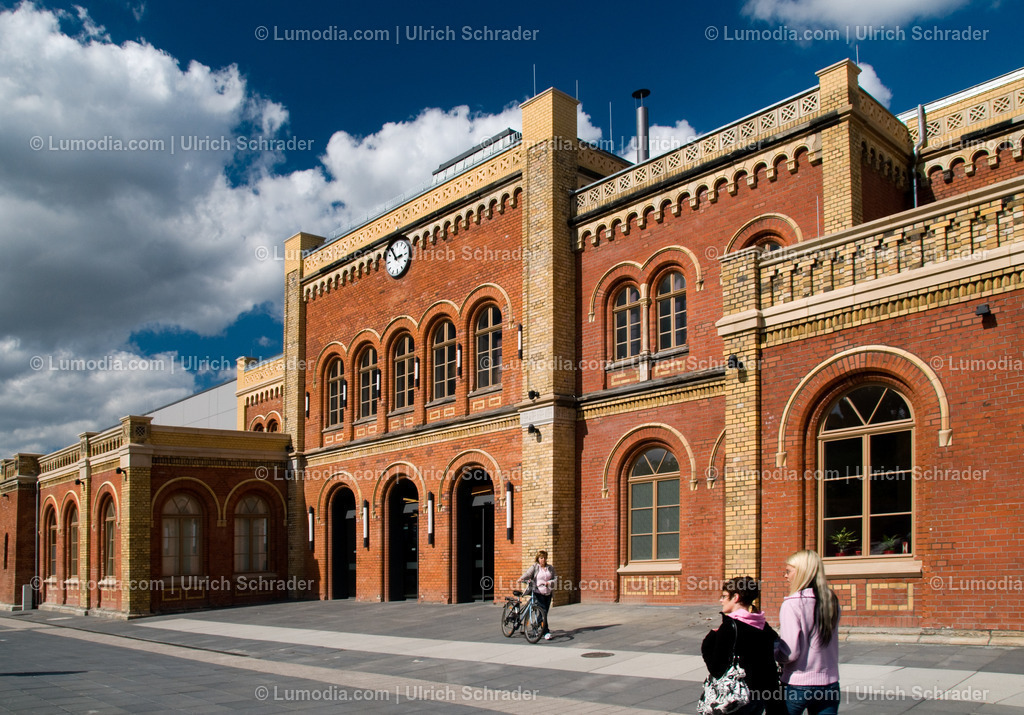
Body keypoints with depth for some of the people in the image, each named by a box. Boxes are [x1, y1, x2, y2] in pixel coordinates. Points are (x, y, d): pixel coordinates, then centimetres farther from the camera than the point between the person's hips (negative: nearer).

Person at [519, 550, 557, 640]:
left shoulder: (551, 568, 12)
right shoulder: (534, 567, -1)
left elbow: (555, 579, 7)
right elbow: (528, 573, -17)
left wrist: (549, 583, -14)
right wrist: (521, 578, -38)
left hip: (548, 593, 5)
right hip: (538, 592, -5)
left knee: (546, 611, 9)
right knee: (543, 611, -13)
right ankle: (546, 632, -11)